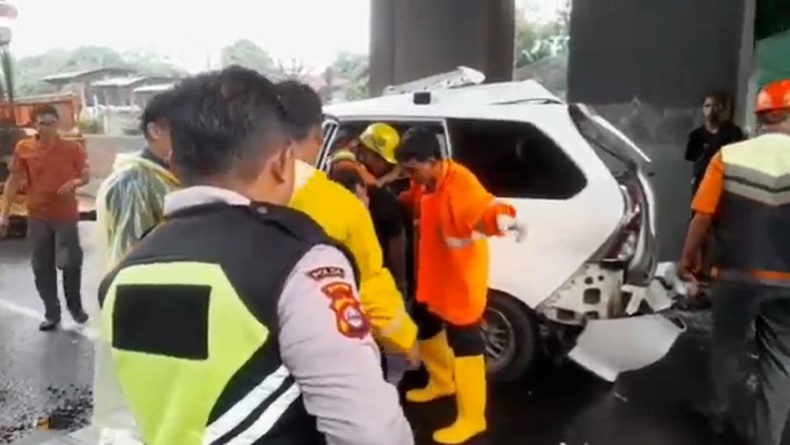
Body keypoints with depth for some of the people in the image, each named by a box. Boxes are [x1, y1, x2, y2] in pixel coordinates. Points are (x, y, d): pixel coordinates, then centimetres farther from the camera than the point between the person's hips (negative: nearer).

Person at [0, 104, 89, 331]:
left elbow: (86, 175, 5)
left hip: (66, 216, -2)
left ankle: (75, 306, 23)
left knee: (70, 263, -2)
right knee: (42, 268, 8)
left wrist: (74, 182, -20)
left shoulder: (72, 148, -4)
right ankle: (52, 314, 21)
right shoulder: (23, 149, -1)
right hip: (37, 217, 2)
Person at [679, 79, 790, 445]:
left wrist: (688, 256, 6)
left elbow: (703, 215, -8)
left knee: (727, 348, 18)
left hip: (736, 273, 0)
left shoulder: (729, 156, -7)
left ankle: (719, 414, 33)